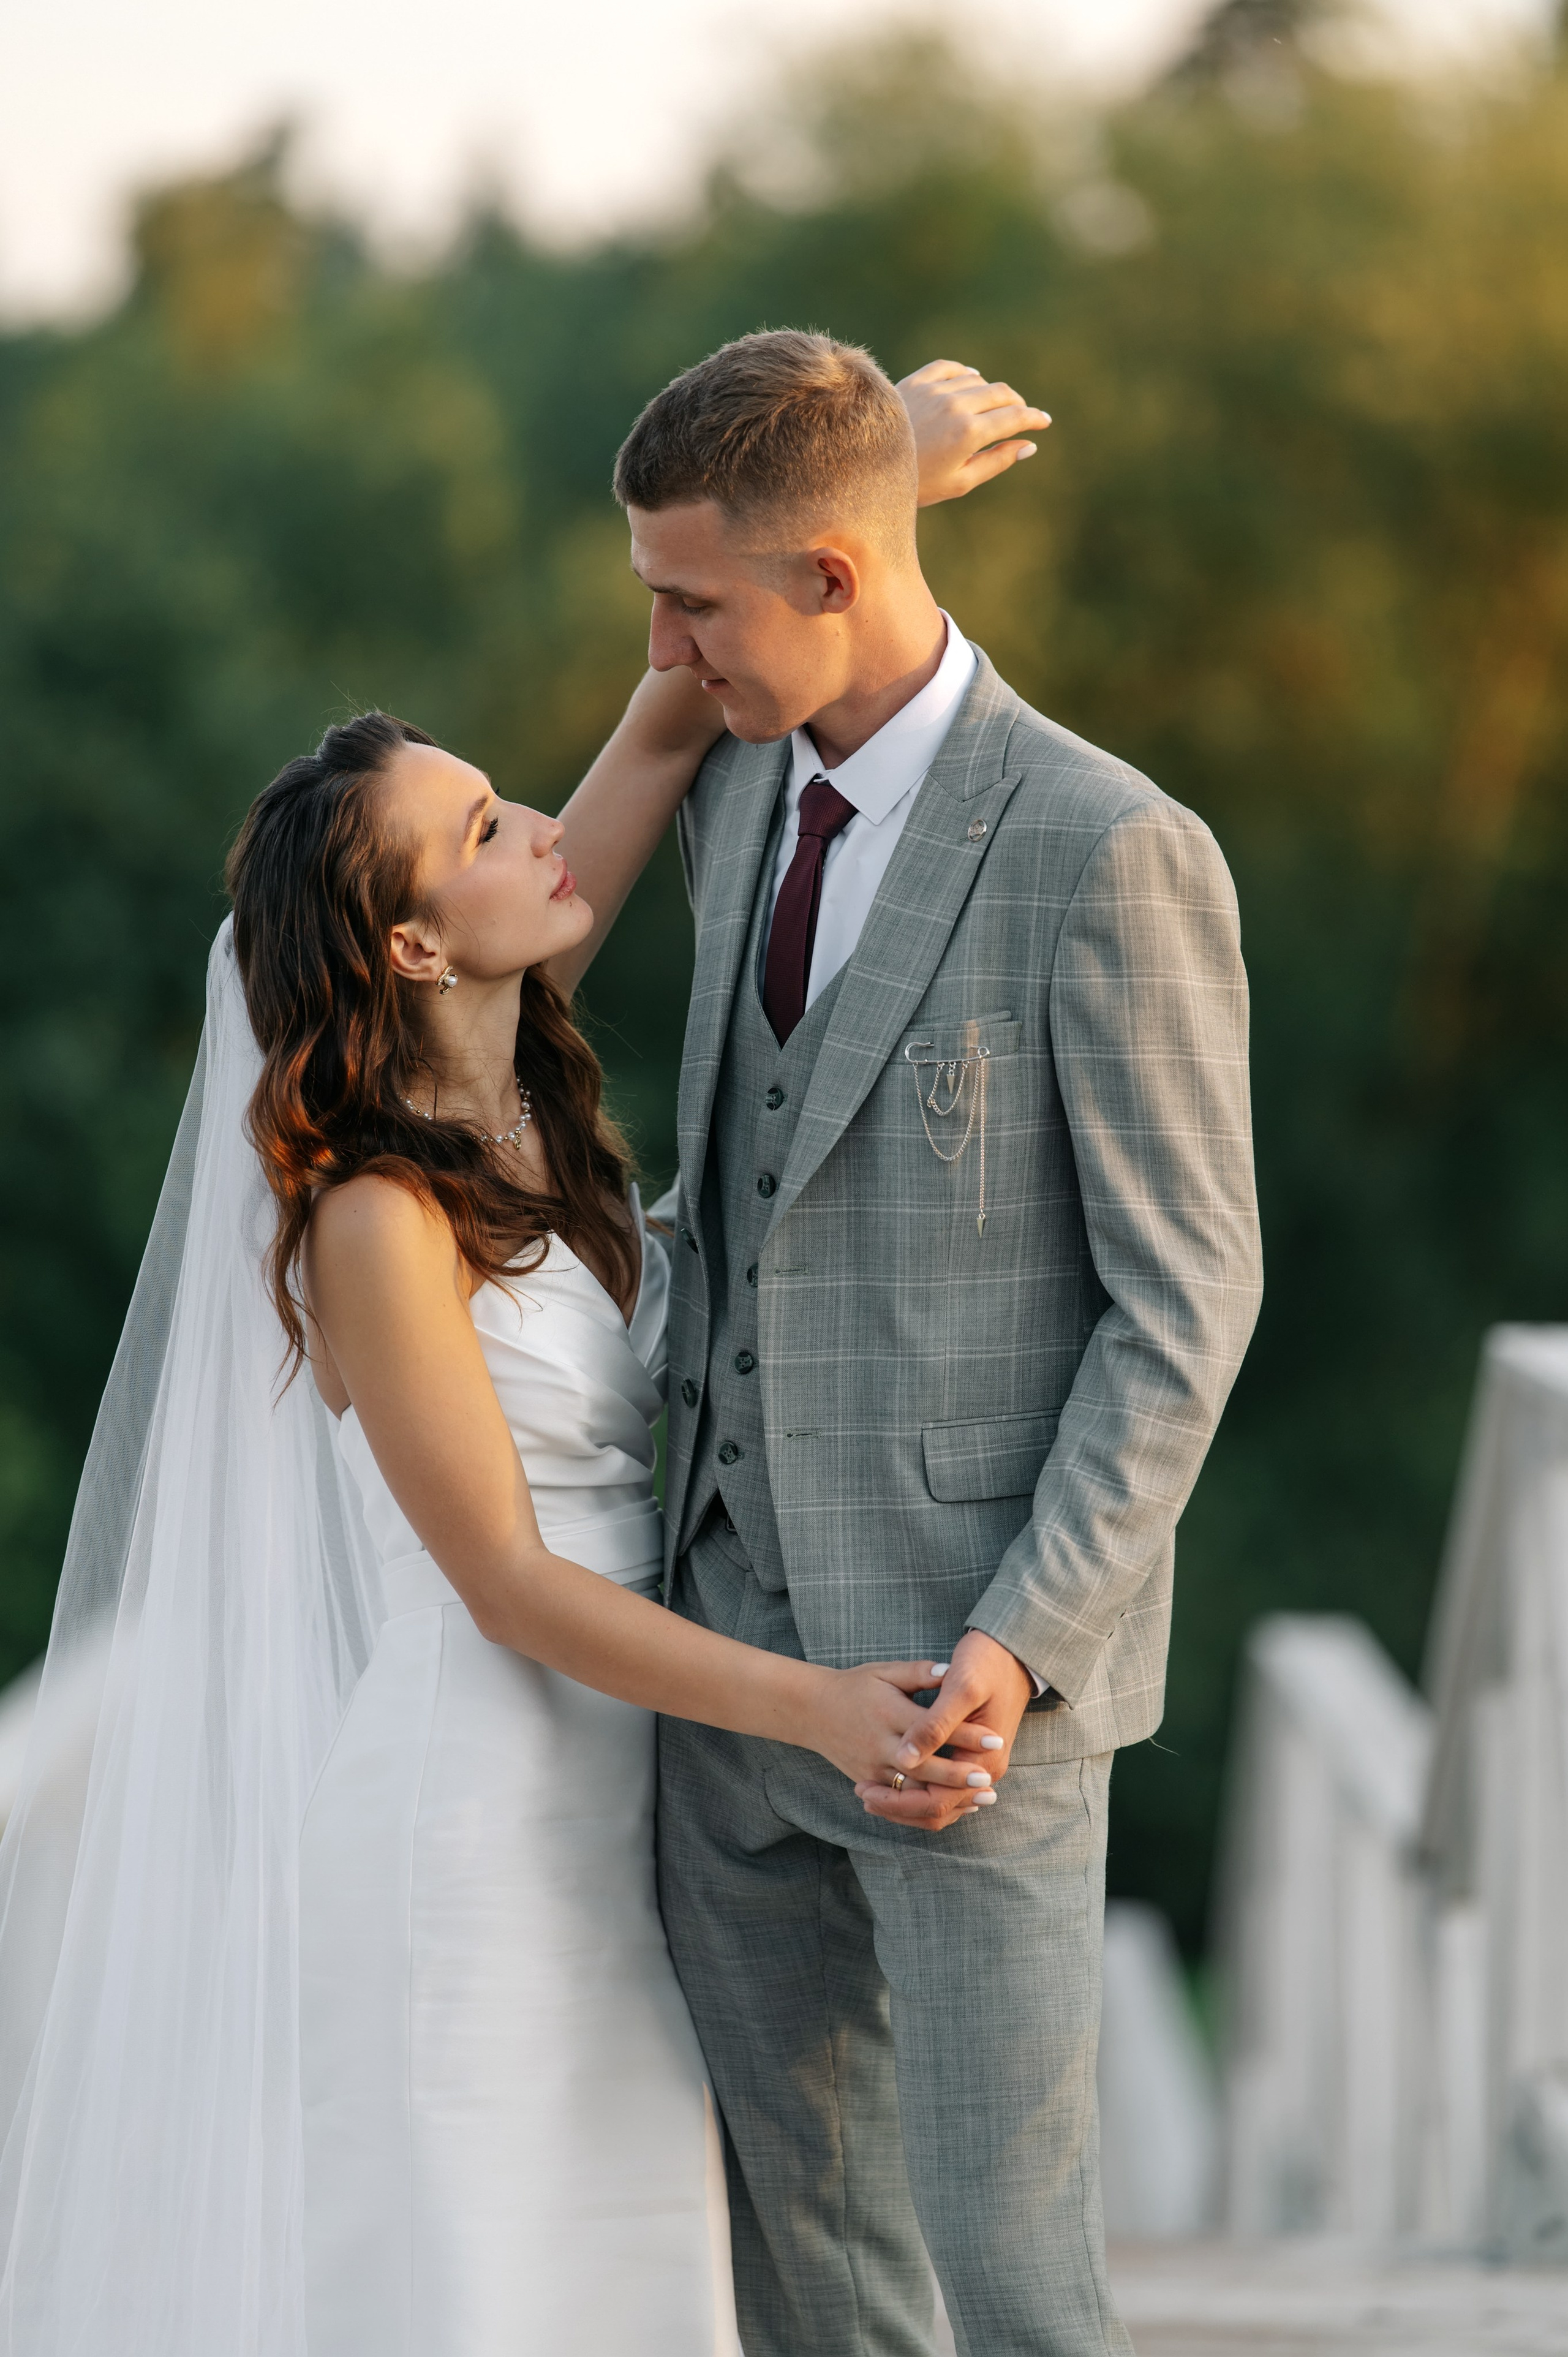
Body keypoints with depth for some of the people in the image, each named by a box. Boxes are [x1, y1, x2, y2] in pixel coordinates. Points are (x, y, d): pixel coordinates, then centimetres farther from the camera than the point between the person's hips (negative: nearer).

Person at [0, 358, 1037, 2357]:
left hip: (588, 1806, 8)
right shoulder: (375, 1224, -20)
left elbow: (673, 716, 3)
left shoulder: (518, 1069, 0)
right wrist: (812, 1707, -27)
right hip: (449, 1800, -8)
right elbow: (513, 1588, -19)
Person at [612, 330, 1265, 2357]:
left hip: (973, 1666, -7)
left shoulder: (1112, 853, -16)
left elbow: (1185, 1301, -14)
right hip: (739, 1646, 7)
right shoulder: (735, 798, 9)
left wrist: (1020, 1648, -21)